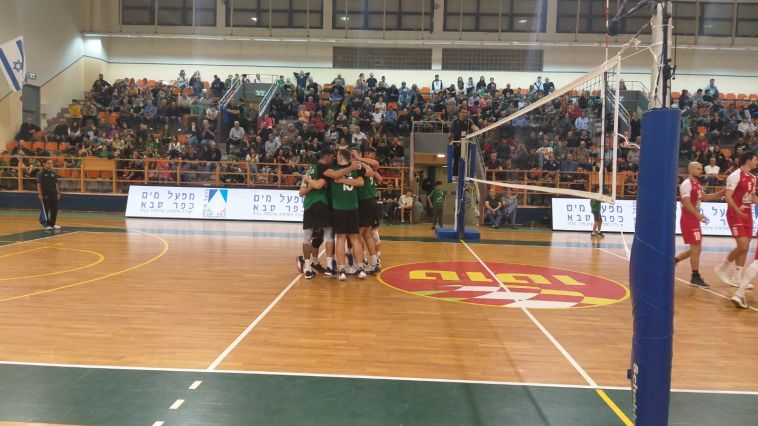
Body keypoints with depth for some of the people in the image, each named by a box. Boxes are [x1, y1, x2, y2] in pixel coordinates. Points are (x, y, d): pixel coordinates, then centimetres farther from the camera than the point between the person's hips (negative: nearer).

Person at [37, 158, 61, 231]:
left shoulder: (53, 172, 11)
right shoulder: (41, 173, -5)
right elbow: (38, 184, -8)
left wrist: (58, 193, 10)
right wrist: (40, 194, -14)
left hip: (53, 194, 5)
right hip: (45, 194, -5)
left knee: (54, 209, 7)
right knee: (46, 210, 0)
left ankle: (53, 224, 17)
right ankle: (47, 225, 6)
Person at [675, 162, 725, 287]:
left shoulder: (697, 183, 16)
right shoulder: (687, 184, -14)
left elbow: (704, 197, 23)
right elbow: (686, 203, -23)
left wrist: (722, 193, 13)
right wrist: (697, 214, -34)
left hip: (694, 219, 10)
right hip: (688, 219, -10)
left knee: (695, 248, 13)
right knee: (696, 247, -6)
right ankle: (695, 277, 1)